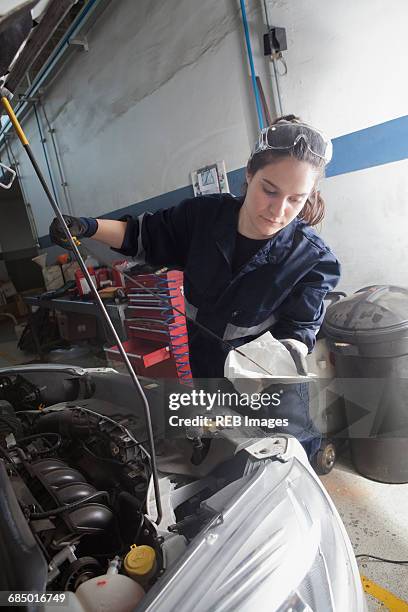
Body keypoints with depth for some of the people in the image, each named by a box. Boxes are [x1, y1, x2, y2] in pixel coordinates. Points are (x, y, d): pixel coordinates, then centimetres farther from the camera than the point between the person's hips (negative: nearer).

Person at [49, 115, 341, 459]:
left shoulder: (314, 261, -20)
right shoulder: (205, 215, -12)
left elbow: (297, 330, -22)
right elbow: (145, 236, 1)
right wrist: (88, 227, -14)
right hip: (204, 373, 3)